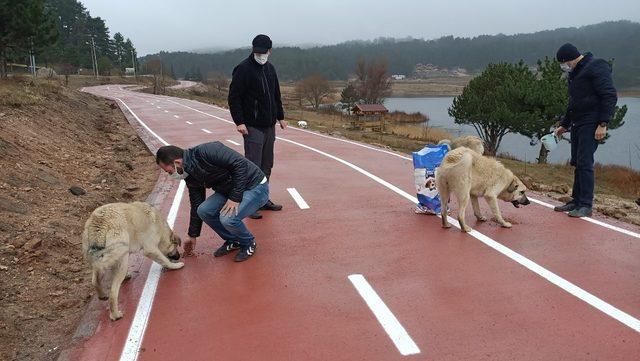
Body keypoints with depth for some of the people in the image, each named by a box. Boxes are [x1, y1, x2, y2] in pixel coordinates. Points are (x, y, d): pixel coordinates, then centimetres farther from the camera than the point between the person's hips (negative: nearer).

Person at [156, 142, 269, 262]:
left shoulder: (206, 151, -25)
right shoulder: (191, 177, 2)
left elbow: (241, 163, -29)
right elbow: (196, 206, 12)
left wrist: (235, 197, -27)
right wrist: (193, 235, 17)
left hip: (256, 187, -8)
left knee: (228, 218, -27)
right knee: (204, 210, -9)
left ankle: (248, 243, 4)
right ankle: (233, 240, 13)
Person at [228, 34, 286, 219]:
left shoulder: (270, 69, 13)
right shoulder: (243, 69, -10)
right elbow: (234, 97, -12)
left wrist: (280, 117, 18)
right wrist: (239, 122, -19)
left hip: (269, 125, 7)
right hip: (252, 127, -7)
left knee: (267, 165, 13)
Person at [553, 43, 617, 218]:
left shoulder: (596, 68, -11)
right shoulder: (574, 73, 17)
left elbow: (610, 96, -17)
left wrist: (603, 124, -21)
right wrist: (564, 125, 27)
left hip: (591, 124, -9)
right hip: (577, 124, 9)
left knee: (585, 163, -11)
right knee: (577, 163, 10)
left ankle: (586, 205, -7)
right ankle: (577, 201, 18)